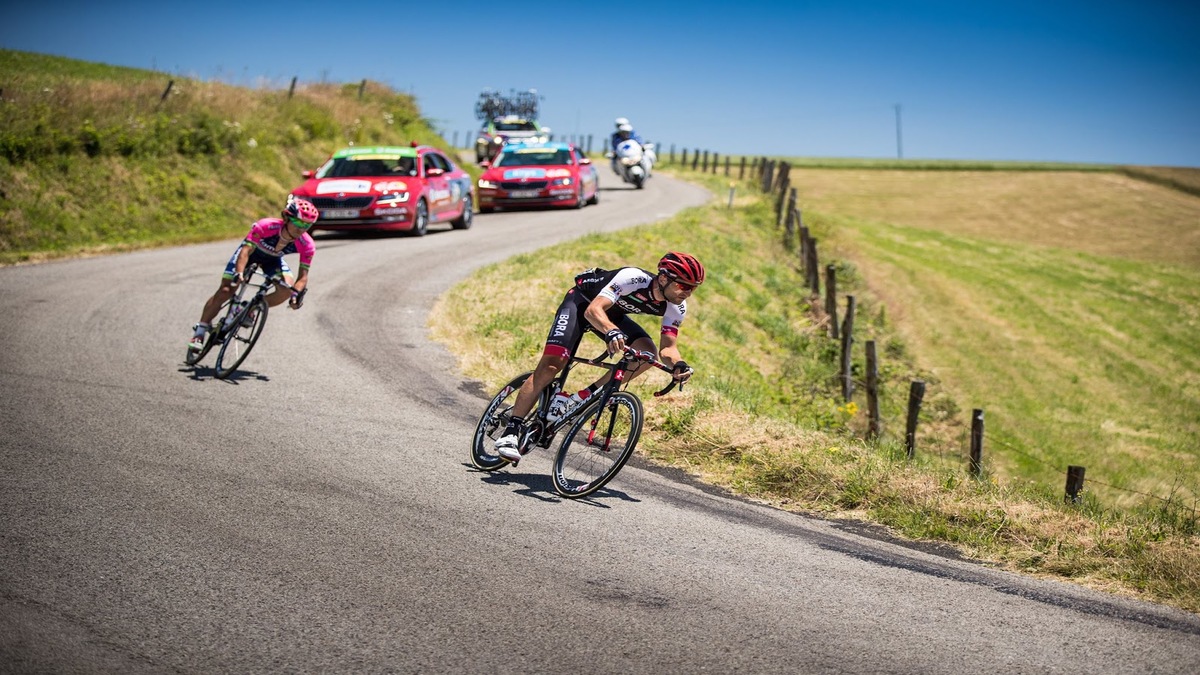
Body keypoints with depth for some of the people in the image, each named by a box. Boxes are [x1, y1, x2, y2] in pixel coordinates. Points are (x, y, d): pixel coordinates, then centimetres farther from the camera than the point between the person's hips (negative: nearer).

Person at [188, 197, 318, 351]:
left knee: (287, 289, -24)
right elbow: (246, 250, -42)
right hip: (250, 251, -3)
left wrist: (297, 293, -47)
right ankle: (200, 331, 5)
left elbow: (303, 276, -28)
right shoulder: (265, 227, -39)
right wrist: (238, 274, -57)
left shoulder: (307, 245, -31)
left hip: (272, 259, 3)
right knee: (226, 290, -10)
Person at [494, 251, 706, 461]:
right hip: (581, 302, -6)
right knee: (552, 364, -20)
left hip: (614, 315, 6)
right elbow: (593, 310, -45)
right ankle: (512, 430, -16)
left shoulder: (676, 307, -18)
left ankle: (583, 397, -13)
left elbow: (668, 346, -20)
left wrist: (678, 364, -43)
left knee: (647, 352, -20)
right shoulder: (634, 278, -36)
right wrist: (611, 332, -65)